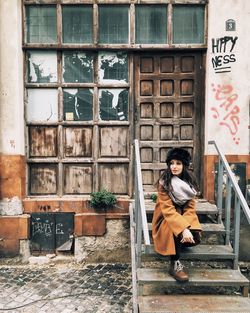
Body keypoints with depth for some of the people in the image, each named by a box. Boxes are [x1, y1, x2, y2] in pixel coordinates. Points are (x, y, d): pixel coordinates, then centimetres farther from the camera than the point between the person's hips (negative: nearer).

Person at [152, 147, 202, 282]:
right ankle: (175, 265, -21)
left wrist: (187, 226, -24)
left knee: (195, 238, -25)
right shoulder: (164, 183, -17)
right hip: (166, 219, -3)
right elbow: (168, 210, -24)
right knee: (176, 230, -36)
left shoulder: (190, 181, -4)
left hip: (183, 216, 4)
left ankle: (178, 245, 7)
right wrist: (183, 228, -37)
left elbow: (190, 207, -6)